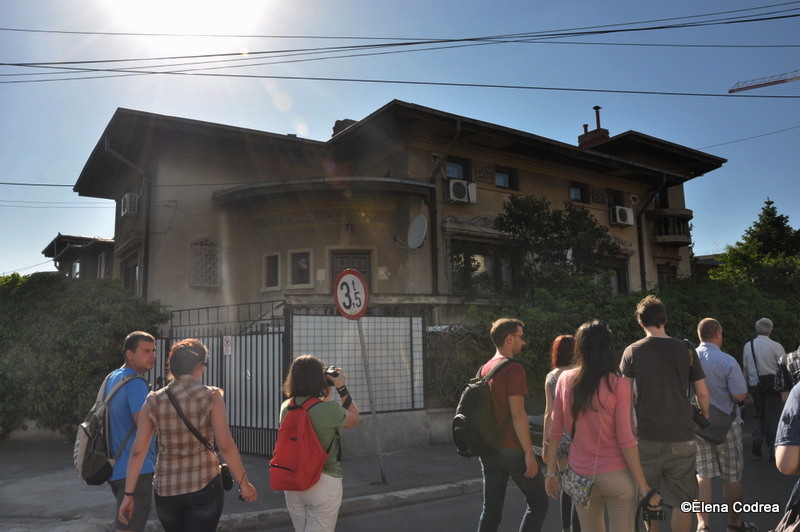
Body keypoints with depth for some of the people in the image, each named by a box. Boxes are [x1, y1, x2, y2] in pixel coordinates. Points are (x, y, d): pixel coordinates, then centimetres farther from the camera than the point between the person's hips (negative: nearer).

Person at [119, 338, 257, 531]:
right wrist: (243, 482, -3)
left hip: (165, 489, 4)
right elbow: (226, 446, -12)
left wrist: (129, 494, 7)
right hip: (204, 486, -4)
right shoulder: (211, 396, -9)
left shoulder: (153, 401, 1)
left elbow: (137, 452, 0)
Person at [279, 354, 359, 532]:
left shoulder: (286, 407, -2)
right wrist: (341, 387, 1)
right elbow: (354, 420, 1)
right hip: (324, 482, -6)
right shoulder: (330, 409, -20)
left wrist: (328, 390, 16)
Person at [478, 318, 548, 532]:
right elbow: (517, 414, -19)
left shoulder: (484, 369, 11)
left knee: (491, 510, 11)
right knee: (538, 503, 9)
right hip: (512, 450, -7)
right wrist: (529, 453, -16)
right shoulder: (513, 369, -14)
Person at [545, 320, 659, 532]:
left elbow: (555, 431, 0)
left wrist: (552, 472, 10)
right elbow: (625, 440, -13)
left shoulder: (565, 380, -4)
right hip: (616, 476, -3)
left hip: (580, 475, 3)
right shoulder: (618, 385, -13)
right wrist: (644, 487, -6)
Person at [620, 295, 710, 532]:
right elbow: (702, 393, 2)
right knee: (681, 501, 7)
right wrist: (704, 419, 19)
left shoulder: (632, 352, -3)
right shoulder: (685, 350, 0)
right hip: (681, 437, 0)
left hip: (647, 436, 0)